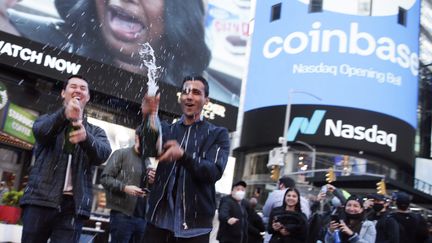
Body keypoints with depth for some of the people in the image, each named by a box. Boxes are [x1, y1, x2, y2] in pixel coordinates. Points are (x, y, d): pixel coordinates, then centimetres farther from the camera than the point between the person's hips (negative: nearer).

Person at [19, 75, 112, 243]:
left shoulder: (95, 131, 17)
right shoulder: (49, 120, 15)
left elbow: (103, 154, -5)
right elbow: (40, 131, -10)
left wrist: (86, 137, -27)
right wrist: (64, 114, -31)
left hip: (73, 205, 1)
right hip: (41, 199, 0)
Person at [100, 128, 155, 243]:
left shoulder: (147, 162, 18)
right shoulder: (121, 154, -1)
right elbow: (105, 178, -9)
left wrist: (152, 183, 3)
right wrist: (125, 187, -22)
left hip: (142, 217, 6)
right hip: (122, 215, -6)